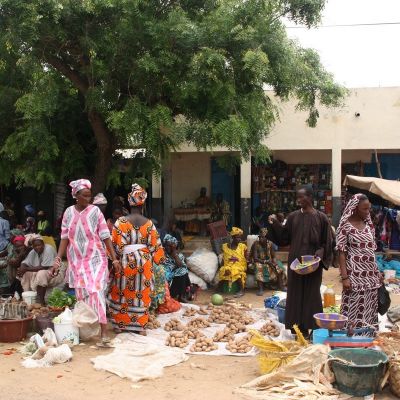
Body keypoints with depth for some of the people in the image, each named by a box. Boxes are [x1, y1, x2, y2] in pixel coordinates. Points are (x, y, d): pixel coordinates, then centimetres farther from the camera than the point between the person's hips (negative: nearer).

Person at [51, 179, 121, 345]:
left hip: (95, 259, -3)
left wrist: (115, 259, -9)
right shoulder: (69, 212, 2)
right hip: (76, 260, 3)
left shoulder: (95, 211, -6)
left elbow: (106, 237, -6)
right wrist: (58, 260, -3)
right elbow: (65, 238, 5)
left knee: (96, 292, -12)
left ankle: (104, 333, -13)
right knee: (81, 295, 9)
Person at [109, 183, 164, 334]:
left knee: (122, 293, 12)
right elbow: (155, 245, -1)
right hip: (144, 261, 2)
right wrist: (159, 259, 12)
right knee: (141, 293, 11)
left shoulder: (121, 222, -10)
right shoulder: (149, 223, -5)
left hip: (126, 261, -2)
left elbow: (116, 244, -11)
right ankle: (140, 326, 17)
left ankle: (120, 324, 20)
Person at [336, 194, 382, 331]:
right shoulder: (345, 226, -8)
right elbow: (341, 252, -9)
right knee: (354, 309, -3)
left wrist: (377, 271, 12)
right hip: (355, 275, -6)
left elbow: (372, 250, 15)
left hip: (371, 276, 6)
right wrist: (344, 277, -14)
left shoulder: (369, 225, 10)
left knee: (370, 309, 9)